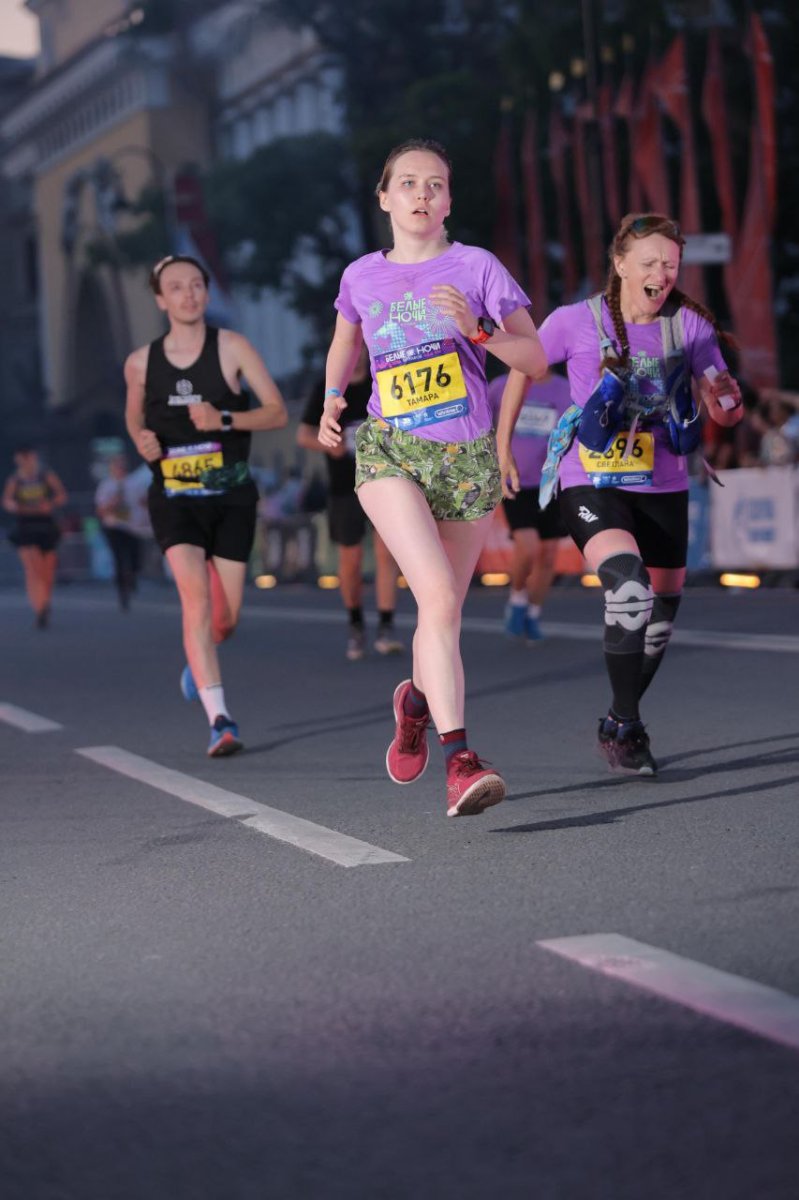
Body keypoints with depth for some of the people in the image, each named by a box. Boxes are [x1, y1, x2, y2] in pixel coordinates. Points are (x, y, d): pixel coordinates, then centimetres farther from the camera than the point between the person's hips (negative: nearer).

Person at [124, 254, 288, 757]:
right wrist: (141, 438, -1)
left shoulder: (232, 347, -3)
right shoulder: (142, 362, 3)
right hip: (174, 498, 0)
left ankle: (199, 659, 42)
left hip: (231, 495, 0)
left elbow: (278, 411, -5)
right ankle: (220, 720, -21)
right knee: (197, 598, -20)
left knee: (227, 617, 4)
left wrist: (225, 419, -21)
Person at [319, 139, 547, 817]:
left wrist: (477, 330, -16)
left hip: (467, 458, 1)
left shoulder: (476, 267, 1)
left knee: (444, 613, 10)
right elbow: (345, 343, 29)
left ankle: (417, 699, 45)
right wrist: (333, 398, 10)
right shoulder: (362, 277, 8)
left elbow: (536, 360, 0)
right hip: (389, 453, -1)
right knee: (440, 595, -23)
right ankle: (459, 759, -28)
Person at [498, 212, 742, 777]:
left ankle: (621, 723, 35)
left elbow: (723, 410, 1)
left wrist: (728, 402, -22)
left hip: (662, 486, 4)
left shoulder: (691, 326, -3)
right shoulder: (576, 322, -9)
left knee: (661, 608, 11)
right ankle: (625, 726, -11)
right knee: (629, 590, -26)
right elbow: (522, 371, 7)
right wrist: (501, 446, 8)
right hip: (590, 482, -4)